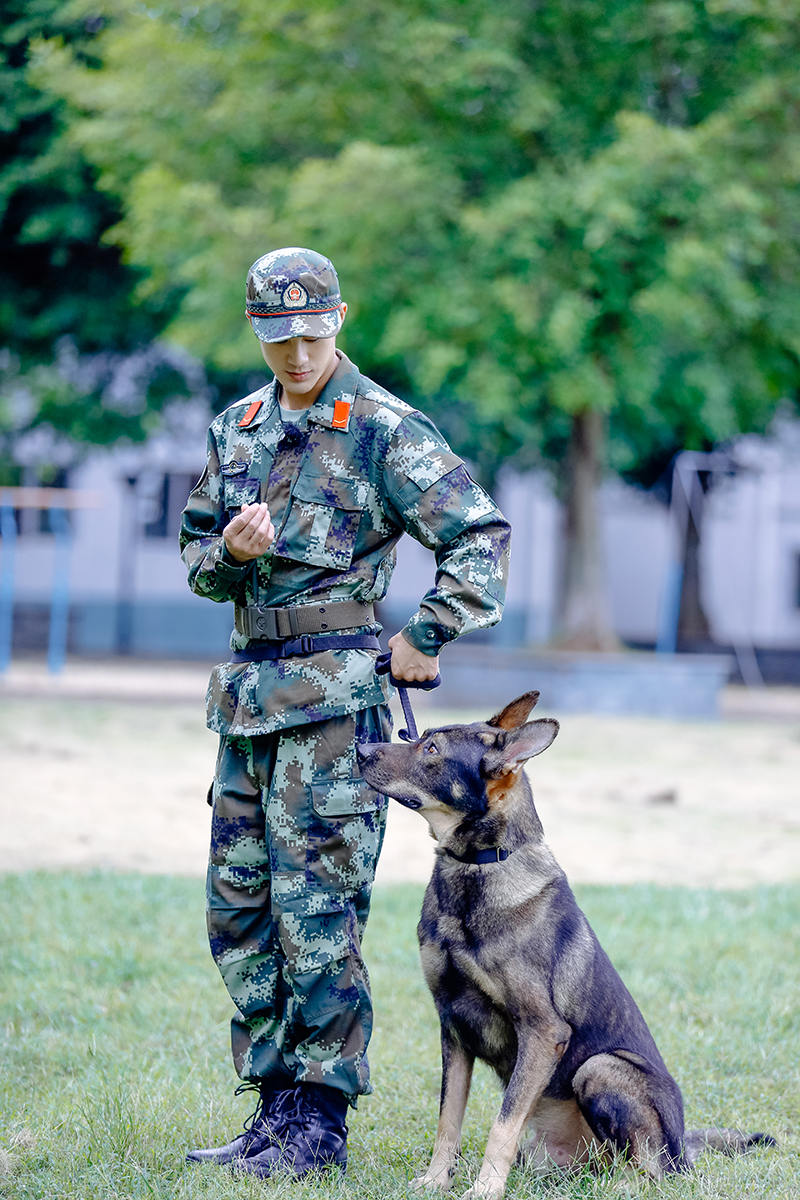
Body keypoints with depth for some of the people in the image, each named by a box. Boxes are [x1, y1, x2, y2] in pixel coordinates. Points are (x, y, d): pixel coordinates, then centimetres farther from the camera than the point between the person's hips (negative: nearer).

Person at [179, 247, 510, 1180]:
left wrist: (426, 636, -12)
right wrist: (230, 553, -4)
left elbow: (480, 536, -9)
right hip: (249, 690, 7)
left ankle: (318, 1122, -1)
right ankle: (275, 1109, 16)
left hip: (335, 690, -7)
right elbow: (196, 553, 18)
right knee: (238, 903, 8)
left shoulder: (385, 431, -6)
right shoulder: (235, 430, 13)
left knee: (317, 905, -7)